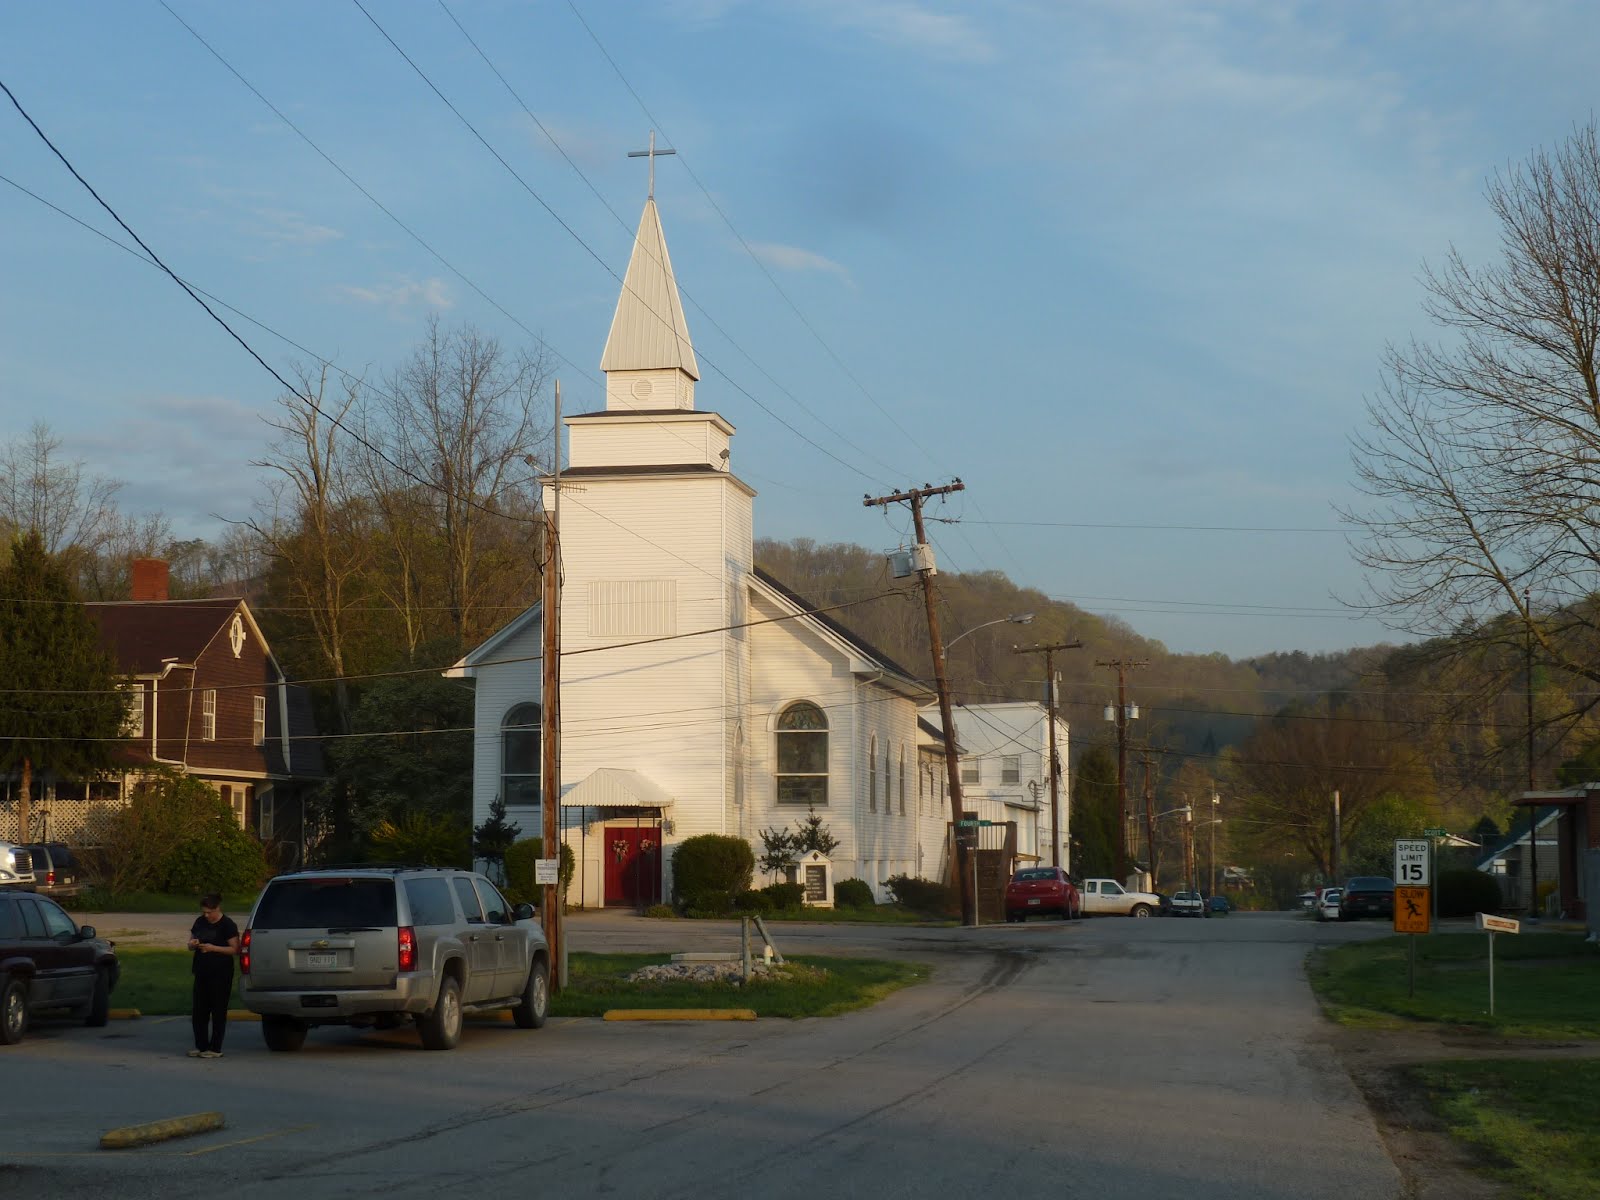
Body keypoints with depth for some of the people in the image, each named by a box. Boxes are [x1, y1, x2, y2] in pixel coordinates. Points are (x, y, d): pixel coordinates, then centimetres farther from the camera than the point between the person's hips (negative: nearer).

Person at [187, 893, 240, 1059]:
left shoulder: (227, 925, -8)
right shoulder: (200, 922, 11)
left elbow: (235, 949, -13)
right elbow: (190, 944, 19)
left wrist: (213, 948, -20)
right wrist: (193, 944, -6)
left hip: (220, 974, -6)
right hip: (201, 972, 6)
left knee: (218, 1011, -2)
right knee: (199, 1011, 6)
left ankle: (215, 1048, 2)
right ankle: (200, 1046, 14)